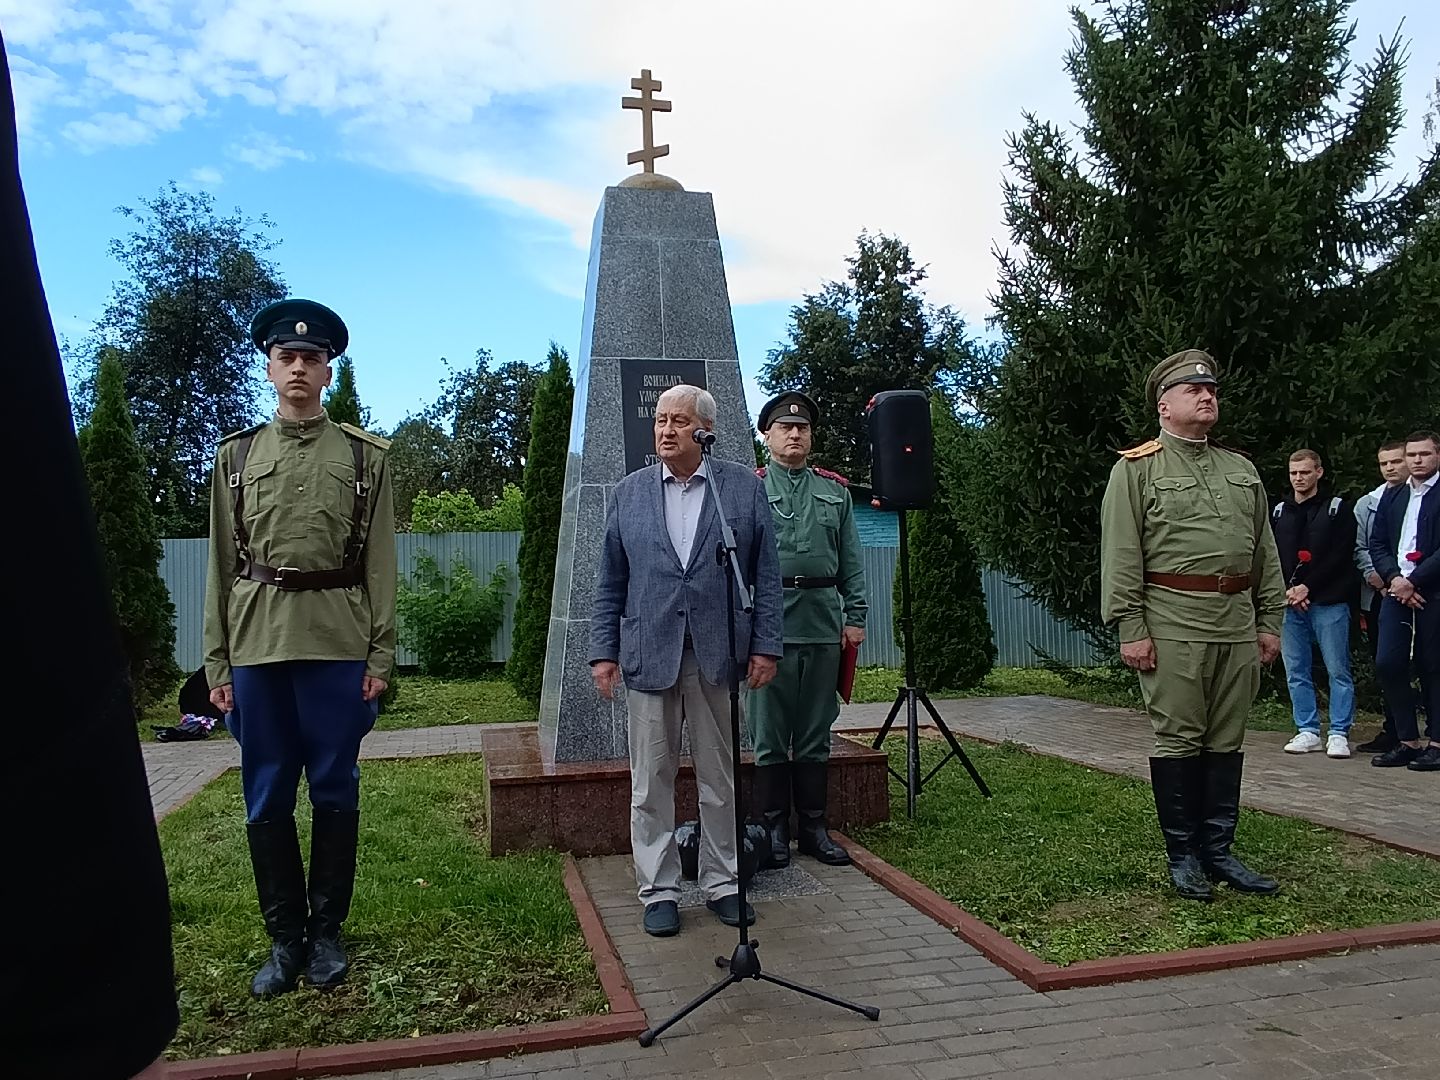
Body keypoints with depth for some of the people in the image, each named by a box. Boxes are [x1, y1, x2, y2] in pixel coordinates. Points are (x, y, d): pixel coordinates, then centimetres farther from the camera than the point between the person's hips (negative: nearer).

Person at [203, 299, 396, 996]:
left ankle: (327, 930, 22)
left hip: (338, 642, -2)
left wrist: (380, 655, -4)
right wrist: (217, 663, 5)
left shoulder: (365, 456, 5)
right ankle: (284, 937, 22)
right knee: (267, 799, 8)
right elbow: (222, 566, 10)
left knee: (334, 791, 7)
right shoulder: (236, 456, 10)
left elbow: (381, 562, 2)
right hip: (256, 643, 2)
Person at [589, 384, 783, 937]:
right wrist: (604, 651, 2)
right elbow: (610, 581, 9)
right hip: (648, 656, 1)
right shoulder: (628, 492, 9)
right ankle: (658, 891, 18)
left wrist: (765, 645, -3)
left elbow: (766, 575, 3)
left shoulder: (745, 486, 4)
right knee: (651, 781, 6)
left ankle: (722, 884, 24)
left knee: (720, 778, 9)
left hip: (718, 656, -1)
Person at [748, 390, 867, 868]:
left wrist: (855, 615, 4)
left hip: (823, 625, 3)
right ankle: (774, 829, 15)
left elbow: (851, 560, 12)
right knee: (770, 735, 4)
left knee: (816, 734, 10)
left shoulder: (835, 490, 14)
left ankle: (814, 828, 20)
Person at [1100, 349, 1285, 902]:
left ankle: (1218, 850, 20)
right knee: (1179, 739, 0)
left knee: (1227, 740, 10)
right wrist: (1131, 629, -13)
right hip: (1173, 623, -6)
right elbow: (1120, 557, -7)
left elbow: (1265, 552, 18)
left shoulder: (1242, 469, 18)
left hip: (1238, 624, 6)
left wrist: (1270, 621, 12)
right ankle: (1183, 855, 11)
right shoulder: (1136, 469, -1)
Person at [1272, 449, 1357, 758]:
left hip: (1329, 602, -4)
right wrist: (1288, 590, -6)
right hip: (1289, 603, 4)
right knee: (1296, 672, 6)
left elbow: (1341, 557, -6)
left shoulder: (1338, 508, 3)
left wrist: (1307, 588, -12)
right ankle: (1308, 731, 14)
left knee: (1338, 670, -2)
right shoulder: (1279, 511, 14)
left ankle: (1339, 733, 5)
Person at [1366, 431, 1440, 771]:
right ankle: (1408, 740, 9)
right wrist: (1394, 578, -5)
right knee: (1387, 664, -1)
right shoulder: (1392, 496, 16)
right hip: (1397, 591, 5)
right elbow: (1377, 544, 11)